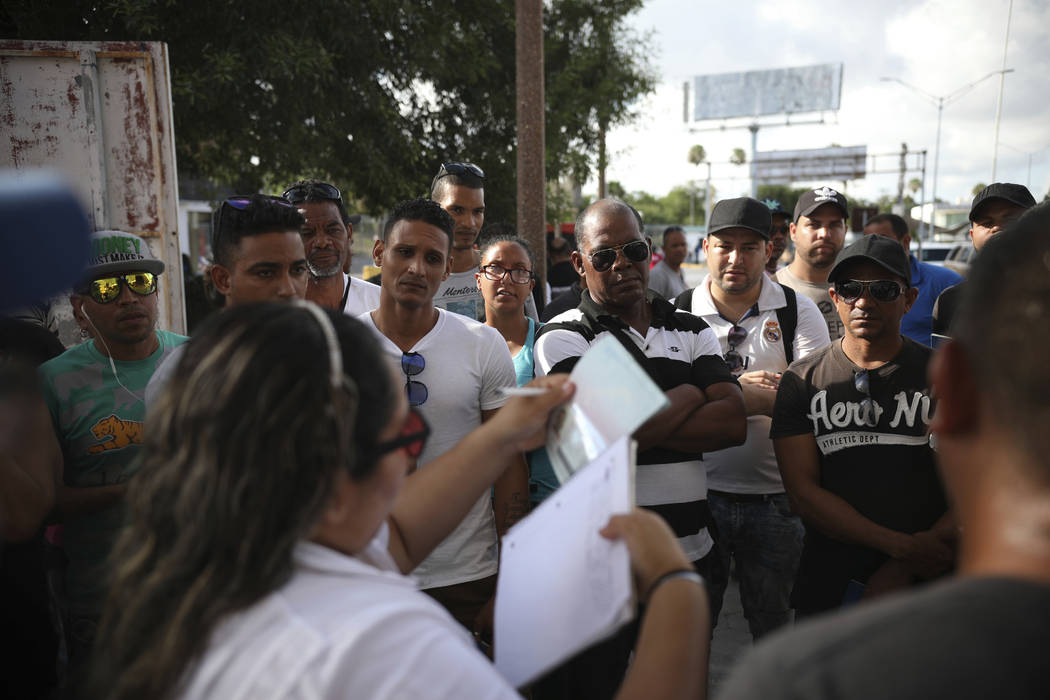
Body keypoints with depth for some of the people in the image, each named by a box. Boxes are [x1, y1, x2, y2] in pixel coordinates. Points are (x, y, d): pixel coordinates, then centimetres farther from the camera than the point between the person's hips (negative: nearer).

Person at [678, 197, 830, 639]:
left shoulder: (797, 311, 1)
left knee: (774, 628, 17)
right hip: (698, 495, 0)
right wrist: (738, 390, -18)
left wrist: (739, 394, -21)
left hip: (775, 498, 0)